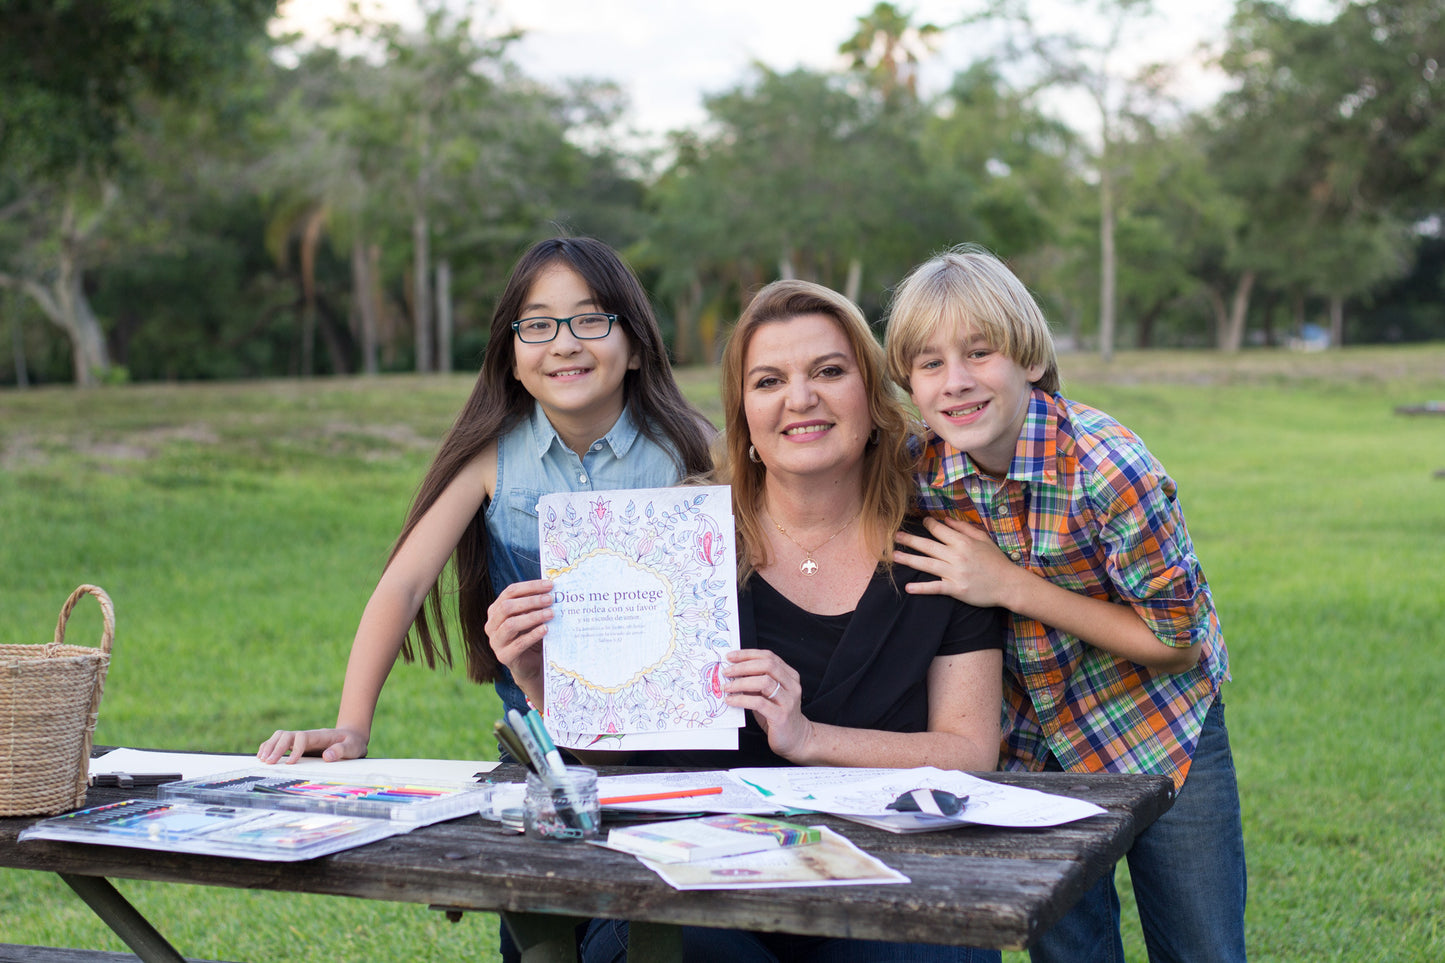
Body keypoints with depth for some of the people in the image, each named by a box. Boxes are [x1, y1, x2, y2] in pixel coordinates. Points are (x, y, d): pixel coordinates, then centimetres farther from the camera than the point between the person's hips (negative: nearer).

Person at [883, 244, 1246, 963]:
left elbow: (1178, 639, -22)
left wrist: (1012, 587, -26)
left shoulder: (1107, 466, -28)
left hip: (1157, 729, -3)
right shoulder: (919, 473, -13)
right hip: (1028, 747, 4)